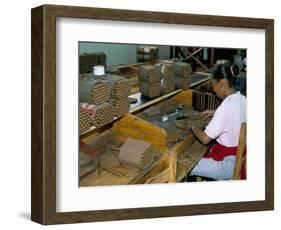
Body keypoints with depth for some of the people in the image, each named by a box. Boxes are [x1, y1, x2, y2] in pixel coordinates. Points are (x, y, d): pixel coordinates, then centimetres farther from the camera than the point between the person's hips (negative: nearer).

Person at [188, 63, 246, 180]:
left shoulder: (225, 107, -28)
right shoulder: (242, 99, -2)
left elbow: (205, 139, -23)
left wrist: (192, 127, -5)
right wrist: (215, 113, 16)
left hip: (228, 163, -9)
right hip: (240, 155, 9)